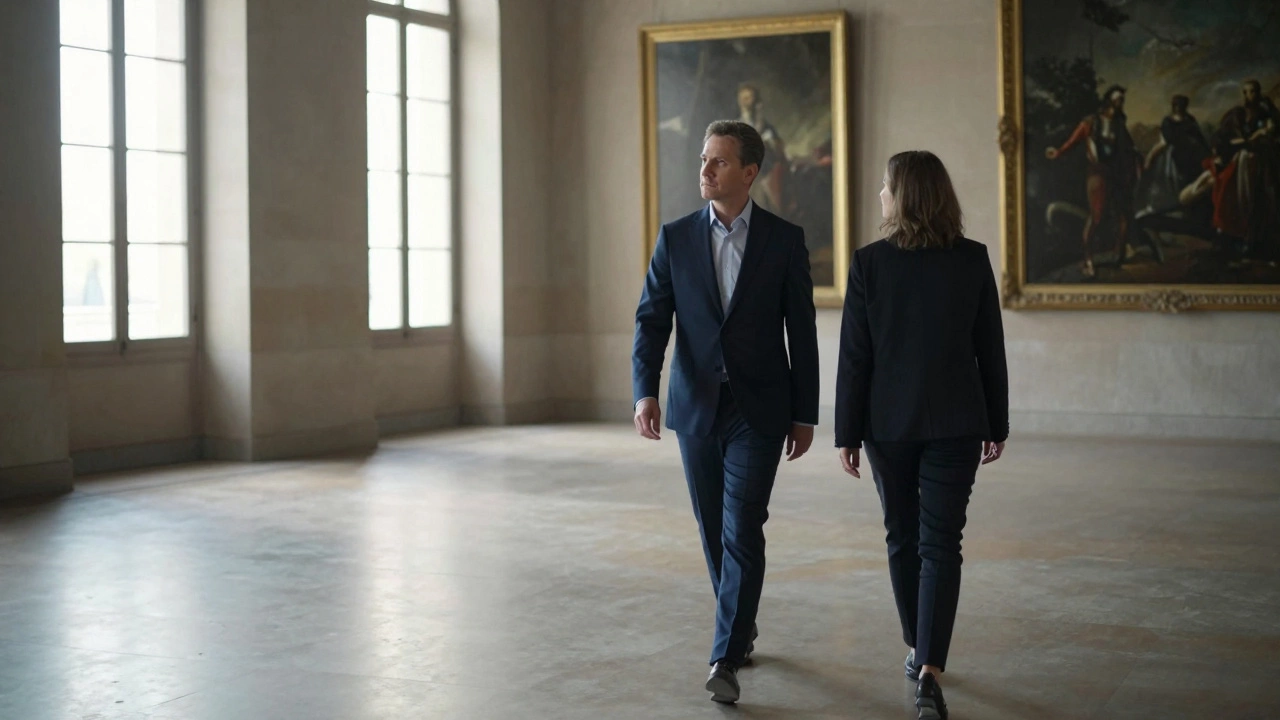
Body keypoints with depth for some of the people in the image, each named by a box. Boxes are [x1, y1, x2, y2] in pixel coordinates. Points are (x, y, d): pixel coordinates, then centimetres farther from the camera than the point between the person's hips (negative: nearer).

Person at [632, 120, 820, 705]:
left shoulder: (784, 239, -2)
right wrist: (645, 392, -19)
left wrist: (805, 415, 1)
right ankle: (741, 628, 33)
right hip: (696, 408, 3)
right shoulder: (676, 238, 2)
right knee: (714, 531, 13)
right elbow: (651, 321, -3)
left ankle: (725, 658, -7)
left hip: (758, 411, -3)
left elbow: (801, 331, 1)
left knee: (742, 531, -10)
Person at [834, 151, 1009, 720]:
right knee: (940, 544, -1)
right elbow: (990, 349, 2)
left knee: (901, 538, 16)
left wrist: (847, 433, 0)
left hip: (888, 422, 0)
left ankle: (917, 651, 29)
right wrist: (997, 425, 11)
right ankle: (929, 669, -14)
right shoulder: (973, 260, -3)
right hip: (955, 422, 0)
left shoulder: (869, 263, -7)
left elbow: (854, 355, -6)